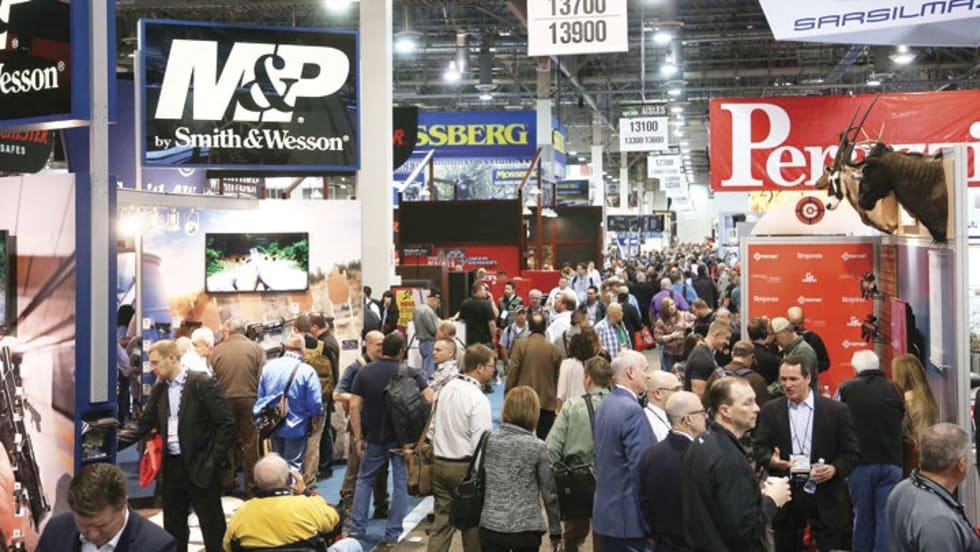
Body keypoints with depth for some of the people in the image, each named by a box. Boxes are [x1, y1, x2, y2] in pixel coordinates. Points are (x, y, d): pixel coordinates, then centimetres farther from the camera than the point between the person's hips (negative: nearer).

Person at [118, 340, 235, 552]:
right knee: (173, 529, 14)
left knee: (212, 528, 2)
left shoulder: (202, 383, -10)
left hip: (199, 466, -6)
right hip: (170, 466, 6)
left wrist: (213, 461, -13)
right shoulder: (158, 389, 8)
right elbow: (143, 425, 11)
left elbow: (226, 425, -11)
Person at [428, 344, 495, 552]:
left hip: (439, 463, 7)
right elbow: (480, 442, -19)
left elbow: (432, 427, 12)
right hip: (465, 466, -7)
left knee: (441, 519, 10)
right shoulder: (478, 399, -17)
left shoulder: (446, 389, 6)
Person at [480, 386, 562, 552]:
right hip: (526, 529, -2)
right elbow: (549, 493, -4)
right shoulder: (537, 447, -8)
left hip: (490, 526, 2)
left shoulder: (488, 441, 0)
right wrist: (555, 531, 7)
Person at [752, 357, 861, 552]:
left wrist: (835, 468, -17)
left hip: (825, 495, -2)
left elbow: (852, 452, 1)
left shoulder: (836, 410, -1)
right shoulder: (770, 410, 5)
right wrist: (771, 460, -18)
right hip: (786, 492, 2)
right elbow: (759, 446, 3)